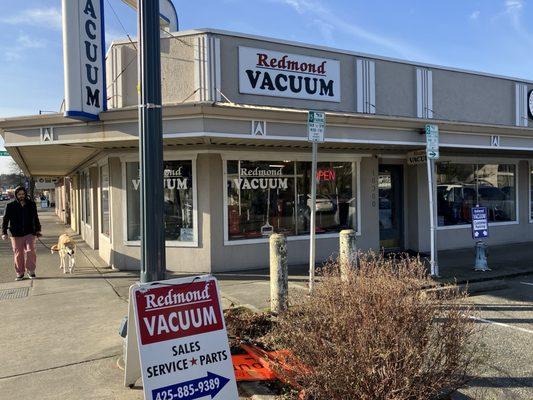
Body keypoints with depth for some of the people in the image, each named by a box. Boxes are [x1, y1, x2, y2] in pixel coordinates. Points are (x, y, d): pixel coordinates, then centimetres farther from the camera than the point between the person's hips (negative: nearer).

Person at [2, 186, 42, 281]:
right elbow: (5, 220, 4)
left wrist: (38, 230, 16)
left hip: (29, 233, 0)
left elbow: (35, 218, 17)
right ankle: (20, 273, 16)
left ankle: (31, 271, 3)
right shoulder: (10, 206, 2)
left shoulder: (31, 204, 7)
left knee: (30, 251, -11)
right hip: (16, 234, 0)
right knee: (18, 254, 5)